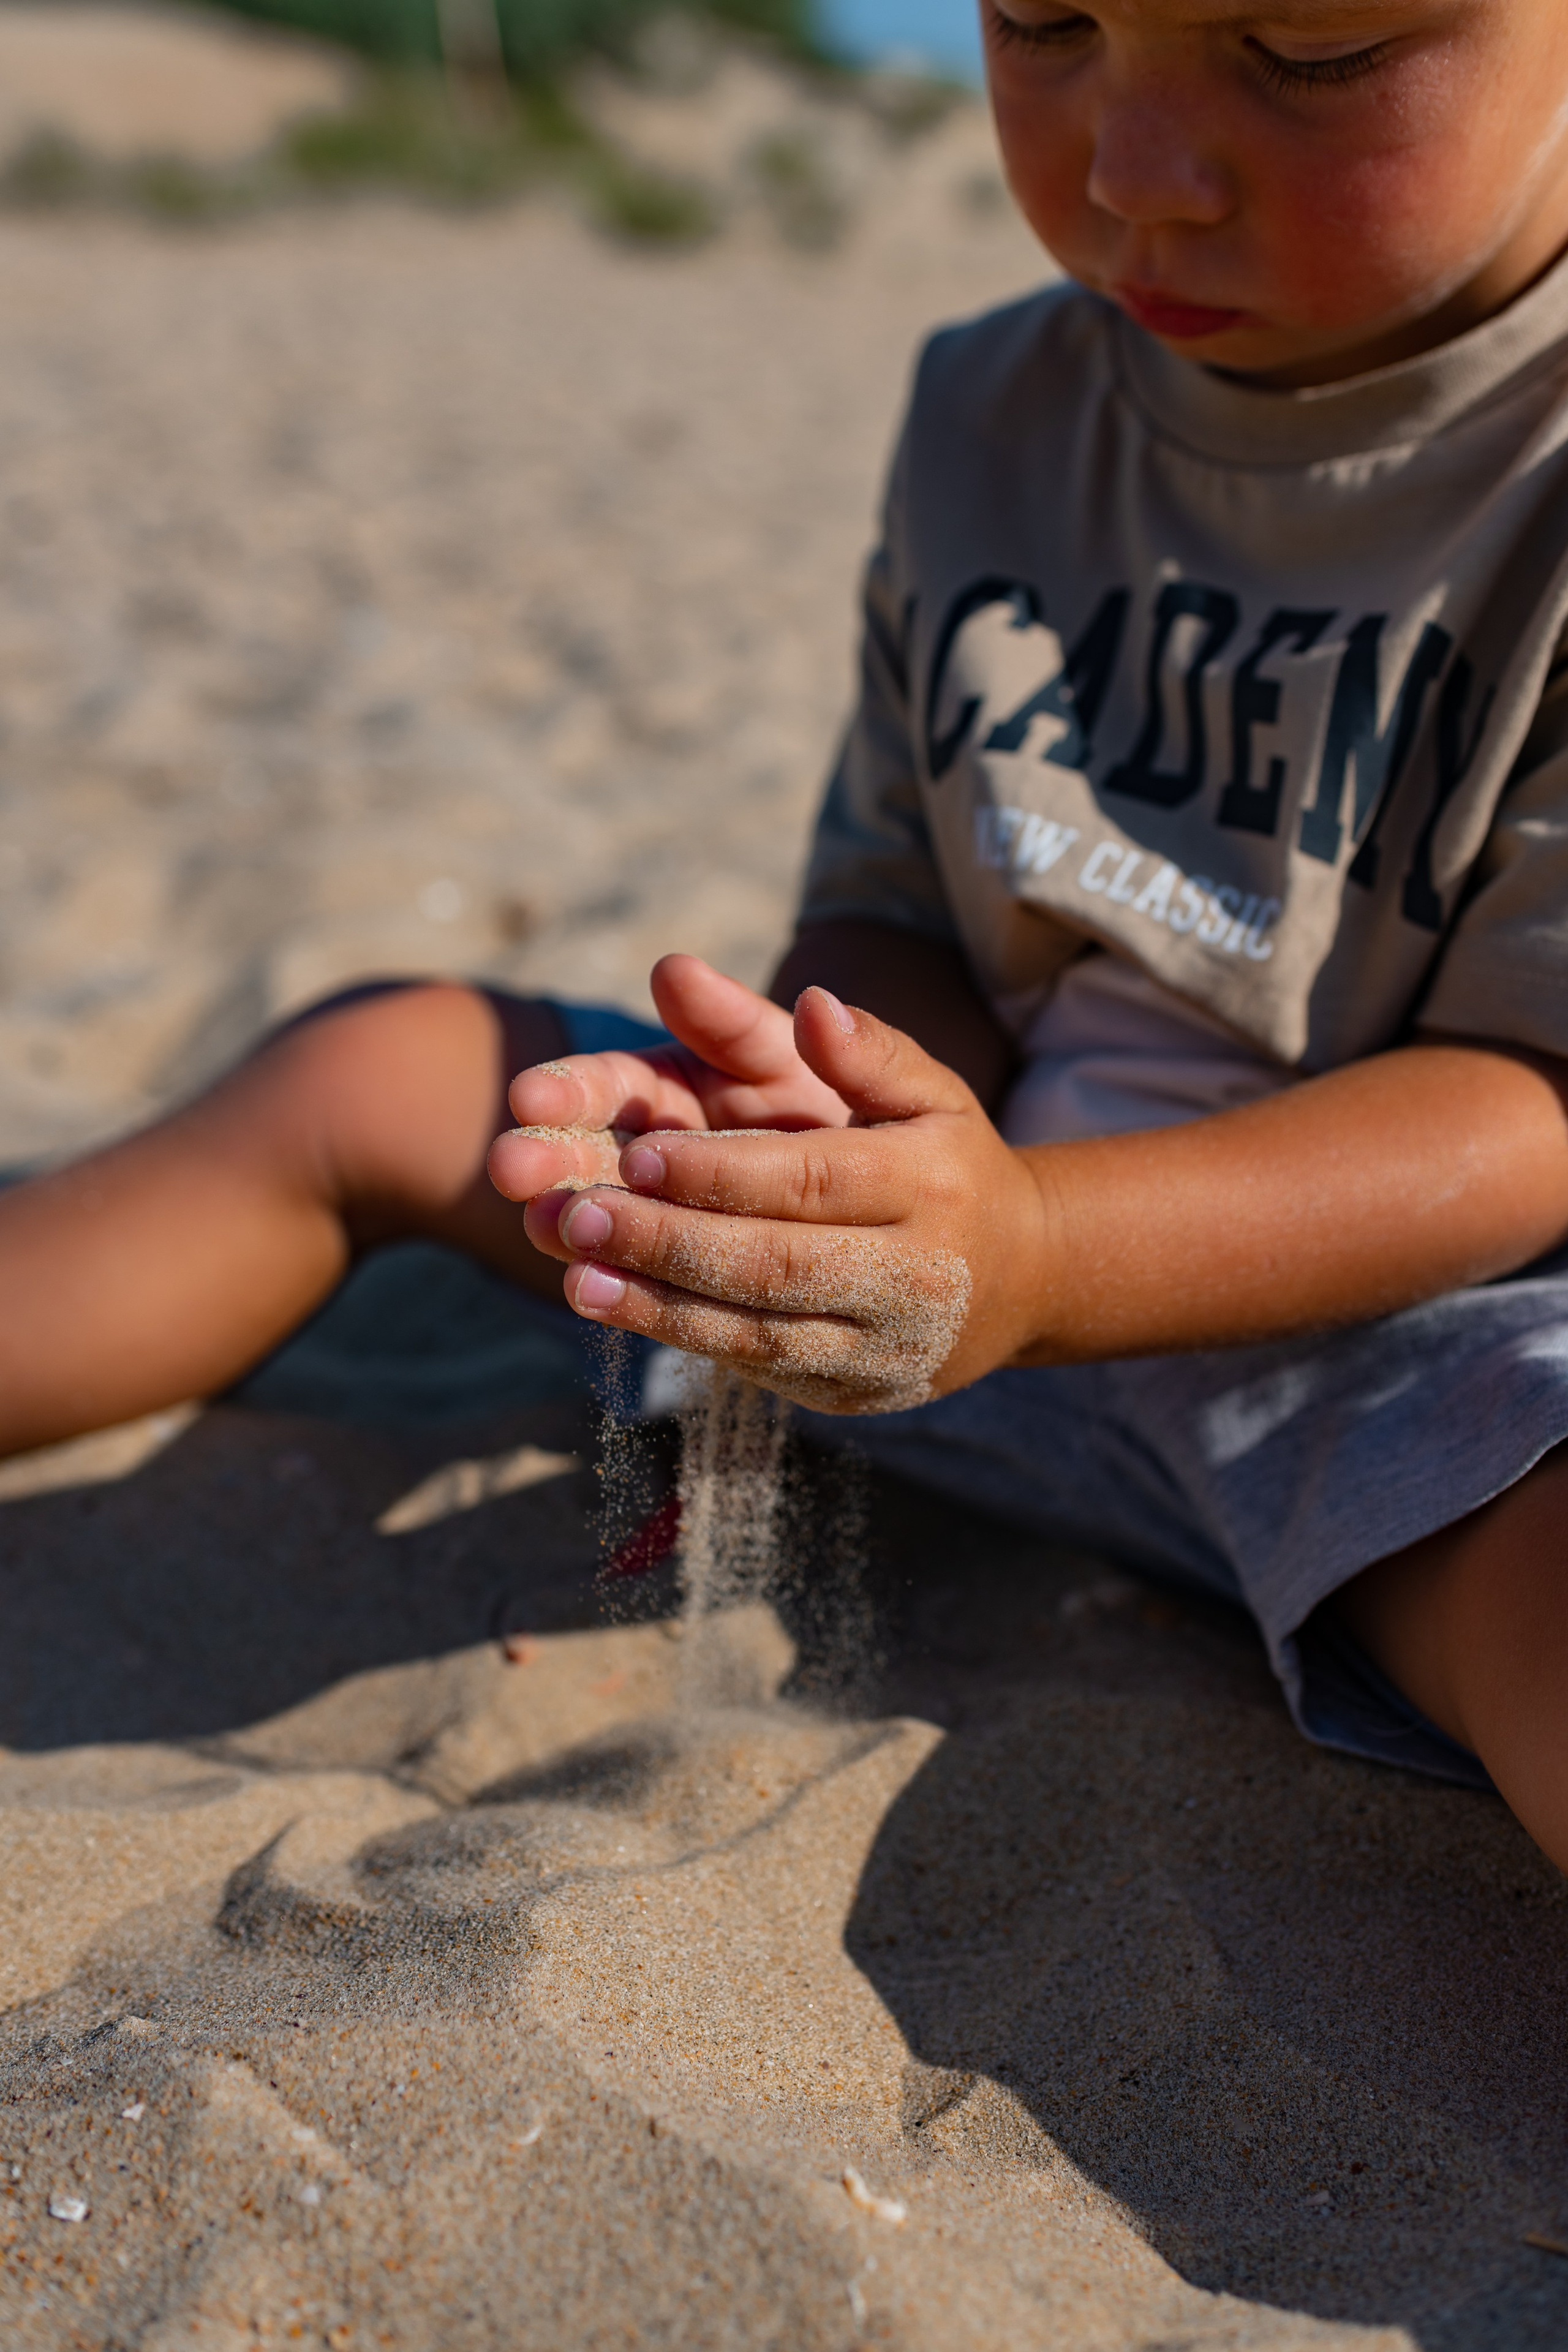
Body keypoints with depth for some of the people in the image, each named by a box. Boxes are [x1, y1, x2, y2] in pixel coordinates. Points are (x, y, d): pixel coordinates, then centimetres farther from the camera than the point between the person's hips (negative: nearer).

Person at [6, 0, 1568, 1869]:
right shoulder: (991, 418, 1)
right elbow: (902, 912, 5)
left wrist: (1035, 1254, -34)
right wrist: (822, 1083, -21)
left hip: (1387, 1308, -5)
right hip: (977, 1183, 5)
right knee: (376, 1077, 3)